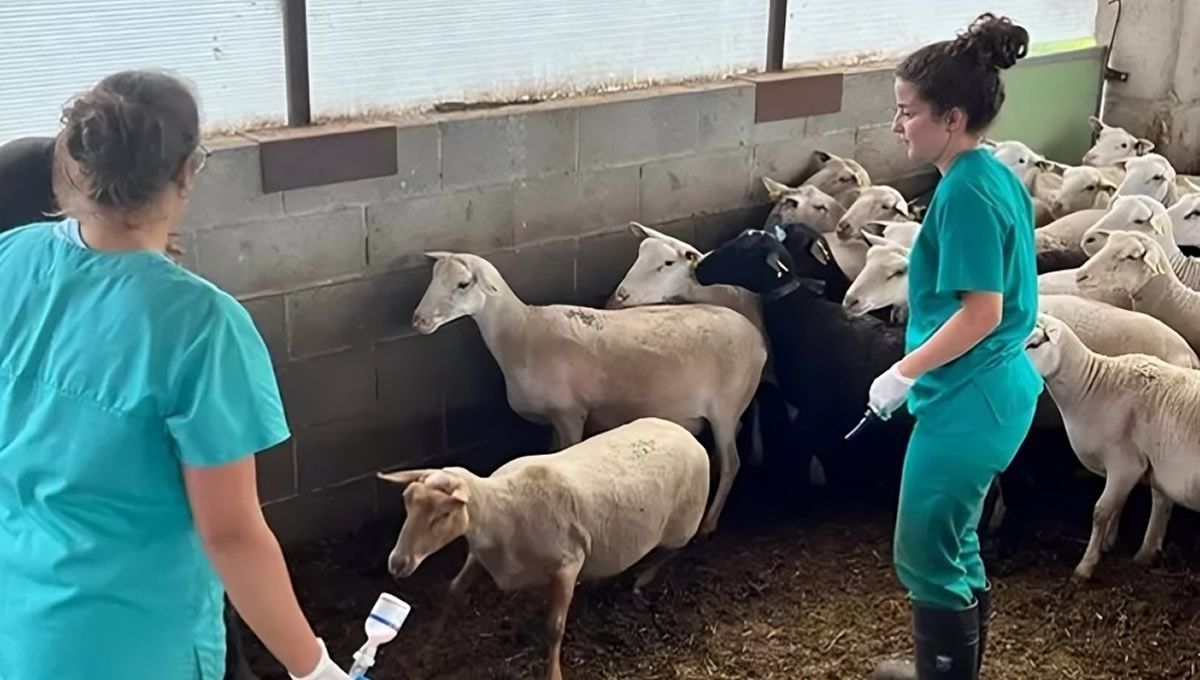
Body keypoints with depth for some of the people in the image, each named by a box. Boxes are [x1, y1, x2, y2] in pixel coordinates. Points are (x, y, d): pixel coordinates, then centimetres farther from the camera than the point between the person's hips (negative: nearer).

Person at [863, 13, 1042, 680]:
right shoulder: (995, 176, 8)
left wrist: (902, 373, -15)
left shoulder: (965, 193, -20)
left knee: (926, 554, 4)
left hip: (968, 402, -10)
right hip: (996, 389, 10)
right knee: (955, 544, 22)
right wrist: (918, 369, 20)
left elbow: (980, 312, -23)